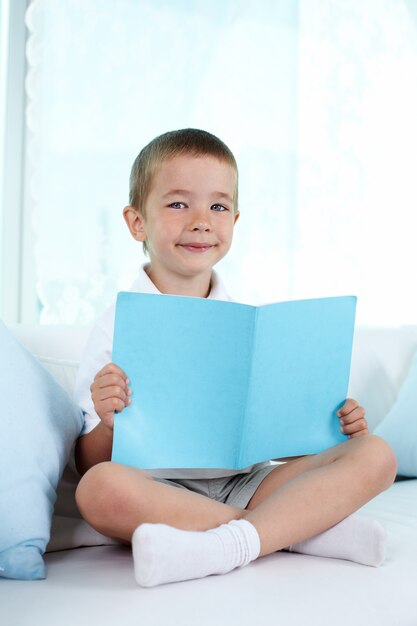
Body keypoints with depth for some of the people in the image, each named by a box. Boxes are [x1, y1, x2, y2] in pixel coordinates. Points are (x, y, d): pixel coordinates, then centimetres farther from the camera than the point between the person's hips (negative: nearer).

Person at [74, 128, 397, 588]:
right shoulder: (118, 326, -1)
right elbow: (90, 464, -2)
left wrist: (334, 425, -3)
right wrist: (107, 423, -24)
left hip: (247, 484, 4)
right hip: (162, 490, -3)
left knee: (376, 455, -13)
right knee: (100, 487, -36)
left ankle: (224, 547, -31)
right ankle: (311, 525, -24)